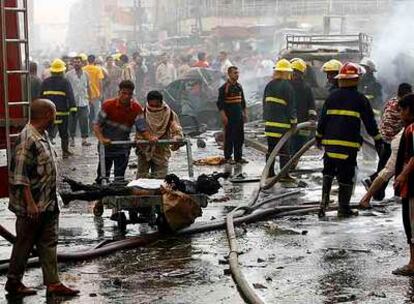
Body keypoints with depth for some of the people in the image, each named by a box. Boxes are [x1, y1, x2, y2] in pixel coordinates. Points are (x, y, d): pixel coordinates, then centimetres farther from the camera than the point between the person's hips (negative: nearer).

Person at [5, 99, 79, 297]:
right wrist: (30, 203, -23)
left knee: (49, 243, 10)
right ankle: (13, 283, 18)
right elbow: (20, 175, -22)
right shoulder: (27, 139, -20)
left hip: (48, 203, 9)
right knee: (24, 244, 4)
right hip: (32, 206, -9)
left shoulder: (43, 135, 9)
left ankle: (52, 283, 15)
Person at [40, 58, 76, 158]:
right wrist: (73, 108, -17)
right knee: (64, 133, 10)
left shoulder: (45, 82, 6)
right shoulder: (65, 82, -5)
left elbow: (41, 96, 12)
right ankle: (65, 151, 14)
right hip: (62, 112, -2)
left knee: (49, 132, 3)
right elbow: (70, 96, -14)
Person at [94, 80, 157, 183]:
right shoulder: (108, 105, -15)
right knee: (102, 176, 5)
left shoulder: (136, 108, -9)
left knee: (120, 178, 4)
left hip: (123, 146, 1)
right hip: (106, 144, -1)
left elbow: (142, 129, -10)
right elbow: (97, 125, -15)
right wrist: (101, 139, -32)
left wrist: (150, 138, -30)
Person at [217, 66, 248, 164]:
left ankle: (238, 157, 16)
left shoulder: (239, 86, 12)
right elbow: (220, 103, -11)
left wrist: (245, 114, 16)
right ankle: (228, 157, 5)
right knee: (229, 137, -2)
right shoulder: (224, 87, -9)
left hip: (239, 116, 7)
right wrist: (223, 116, -17)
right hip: (229, 117, -7)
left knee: (240, 137, 8)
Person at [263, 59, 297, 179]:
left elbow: (265, 103, 16)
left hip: (269, 122, 6)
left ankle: (270, 173, 16)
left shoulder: (269, 85, 10)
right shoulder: (287, 87, -10)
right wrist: (293, 122, -5)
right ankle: (284, 175, -2)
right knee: (284, 150, -2)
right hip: (283, 123, -6)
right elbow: (291, 106, -11)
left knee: (271, 149, 12)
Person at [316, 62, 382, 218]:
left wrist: (319, 136, 24)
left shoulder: (331, 97, 7)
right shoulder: (360, 99, -3)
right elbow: (369, 122, 0)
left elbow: (322, 119, 12)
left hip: (330, 142, 4)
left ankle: (324, 202, 7)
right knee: (347, 176, 3)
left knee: (328, 172, 16)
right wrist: (378, 139, 9)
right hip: (349, 144, -3)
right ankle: (343, 208, 7)